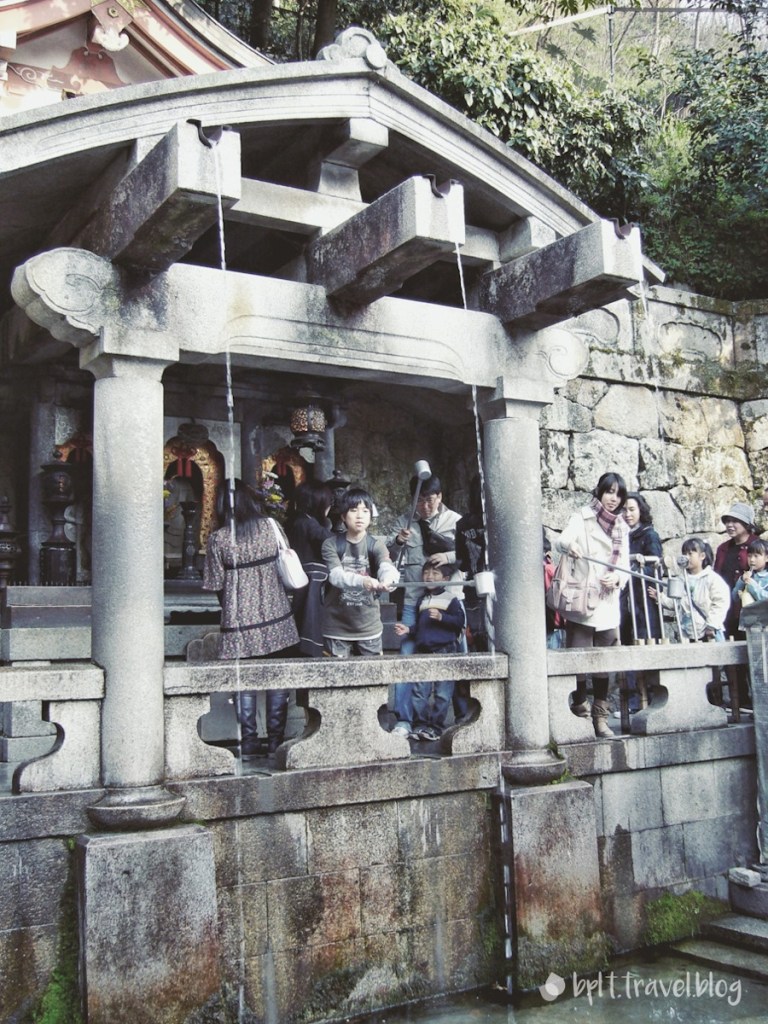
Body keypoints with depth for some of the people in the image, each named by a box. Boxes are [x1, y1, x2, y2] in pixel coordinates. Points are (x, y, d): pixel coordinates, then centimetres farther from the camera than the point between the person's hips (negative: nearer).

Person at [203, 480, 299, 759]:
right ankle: (276, 740, 17)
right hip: (275, 616, 2)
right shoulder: (270, 526, -3)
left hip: (240, 621, -2)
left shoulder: (218, 539, -7)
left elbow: (217, 585, -3)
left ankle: (248, 744, 11)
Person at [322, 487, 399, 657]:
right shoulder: (331, 545, -4)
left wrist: (388, 580, -48)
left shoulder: (376, 545, -3)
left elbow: (387, 567, -23)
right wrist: (363, 581, -41)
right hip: (336, 626, -1)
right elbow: (336, 575, -20)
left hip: (368, 626, 1)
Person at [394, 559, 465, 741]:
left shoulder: (451, 599, 1)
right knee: (420, 690, 3)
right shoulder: (422, 601, 21)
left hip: (444, 649, -6)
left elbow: (459, 621, -10)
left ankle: (436, 726, 3)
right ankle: (420, 724, 8)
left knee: (442, 692, -3)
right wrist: (408, 630, 10)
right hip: (423, 650, 6)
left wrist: (441, 617, -20)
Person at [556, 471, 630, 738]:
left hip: (608, 604, 5)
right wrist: (571, 546, -41)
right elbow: (564, 539, -17)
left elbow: (625, 562, 13)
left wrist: (617, 578, -9)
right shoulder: (582, 517, 1)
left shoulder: (622, 527, 16)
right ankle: (580, 708, 9)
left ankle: (600, 717, 15)